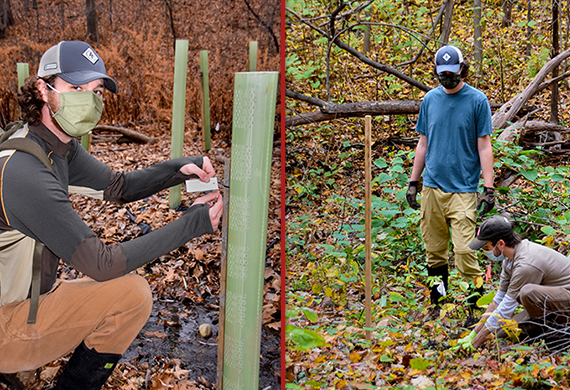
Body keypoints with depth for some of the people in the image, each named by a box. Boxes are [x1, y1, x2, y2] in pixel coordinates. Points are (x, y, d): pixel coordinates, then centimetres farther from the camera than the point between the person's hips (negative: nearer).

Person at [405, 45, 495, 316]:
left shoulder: (477, 100, -1)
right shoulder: (430, 99, 11)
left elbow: (484, 147, -2)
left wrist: (489, 188, -8)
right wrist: (413, 182, 13)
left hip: (463, 189, -4)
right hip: (431, 187, 4)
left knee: (464, 251, -10)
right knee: (434, 252, 8)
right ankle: (437, 304, 21)